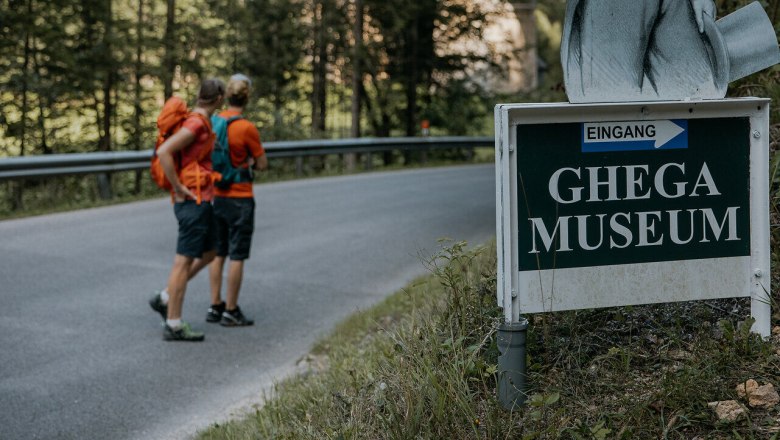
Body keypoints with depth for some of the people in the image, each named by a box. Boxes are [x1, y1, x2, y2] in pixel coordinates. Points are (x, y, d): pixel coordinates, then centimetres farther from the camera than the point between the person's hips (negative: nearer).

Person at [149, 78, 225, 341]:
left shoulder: (200, 122, 14)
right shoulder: (197, 123, -17)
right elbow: (163, 152, -27)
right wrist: (178, 188, -20)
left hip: (200, 201, 10)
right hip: (193, 200, -10)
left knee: (209, 253, 19)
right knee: (185, 260, -5)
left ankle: (165, 299, 20)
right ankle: (174, 325, 0)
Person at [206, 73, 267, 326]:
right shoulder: (247, 128, -16)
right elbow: (262, 164, -8)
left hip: (217, 197, 6)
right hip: (240, 199, -6)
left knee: (217, 254, 13)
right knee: (237, 256, 1)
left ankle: (215, 306, 18)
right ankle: (231, 311, 5)